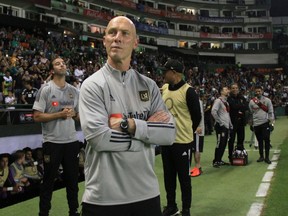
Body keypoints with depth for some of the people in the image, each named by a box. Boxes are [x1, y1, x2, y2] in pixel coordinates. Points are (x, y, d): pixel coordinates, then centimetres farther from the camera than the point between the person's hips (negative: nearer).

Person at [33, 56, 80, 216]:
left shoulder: (74, 90, 9)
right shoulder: (45, 89, -6)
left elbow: (80, 115, 16)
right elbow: (37, 116, -11)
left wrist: (73, 114, -6)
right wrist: (60, 114, -19)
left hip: (71, 140, 5)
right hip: (52, 141, -5)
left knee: (72, 178, 14)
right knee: (49, 179, 6)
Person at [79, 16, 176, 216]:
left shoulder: (149, 86, 6)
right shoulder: (93, 85, -7)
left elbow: (169, 133, -3)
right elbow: (98, 138, -19)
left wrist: (130, 124, -16)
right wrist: (147, 127, -10)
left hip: (147, 193, 4)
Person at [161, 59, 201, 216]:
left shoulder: (188, 91, -13)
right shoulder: (163, 89, 6)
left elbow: (196, 116, -6)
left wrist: (186, 131, 6)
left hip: (182, 142, -6)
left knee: (184, 177, 5)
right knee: (168, 176, 16)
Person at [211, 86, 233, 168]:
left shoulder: (226, 102, 19)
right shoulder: (218, 101, -10)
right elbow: (213, 112, -22)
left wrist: (230, 124, 15)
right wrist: (220, 122, -18)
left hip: (226, 126, 9)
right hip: (221, 126, -9)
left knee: (224, 144, 11)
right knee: (220, 144, -8)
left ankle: (219, 160, 21)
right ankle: (215, 161, 0)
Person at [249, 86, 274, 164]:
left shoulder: (267, 100, 0)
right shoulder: (252, 101, 5)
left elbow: (271, 112, 1)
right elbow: (250, 113, 11)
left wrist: (271, 122, -6)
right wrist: (251, 124, 11)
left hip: (265, 123, -2)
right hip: (256, 124, 2)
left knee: (266, 140, -5)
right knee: (260, 141, 9)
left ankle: (267, 157, 3)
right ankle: (261, 156, 19)